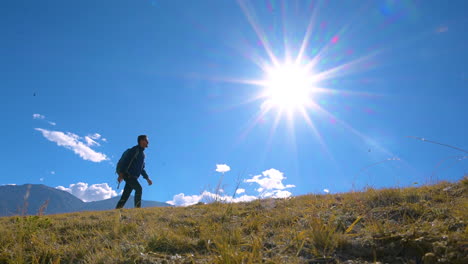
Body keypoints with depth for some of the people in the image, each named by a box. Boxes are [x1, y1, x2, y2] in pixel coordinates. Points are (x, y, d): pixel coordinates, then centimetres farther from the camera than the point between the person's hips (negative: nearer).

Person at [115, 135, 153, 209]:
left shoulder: (142, 153, 21)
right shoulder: (134, 150, -6)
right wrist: (121, 174, -22)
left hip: (133, 177, 9)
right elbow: (124, 161, -14)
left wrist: (147, 178, 21)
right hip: (128, 174, -9)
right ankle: (137, 208, -23)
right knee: (139, 188, -21)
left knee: (125, 196, 5)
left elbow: (142, 168, 27)